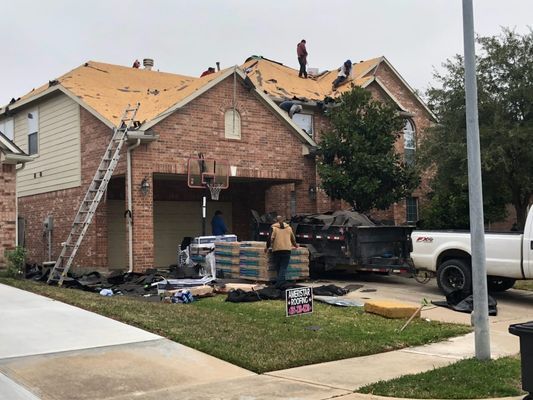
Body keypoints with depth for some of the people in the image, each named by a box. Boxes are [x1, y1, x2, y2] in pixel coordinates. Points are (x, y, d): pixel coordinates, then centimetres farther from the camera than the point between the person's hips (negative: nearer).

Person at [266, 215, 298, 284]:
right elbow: (293, 238, 23)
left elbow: (270, 239, -9)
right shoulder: (289, 228, 13)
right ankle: (279, 283, -15)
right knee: (283, 267, -2)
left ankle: (282, 282, 14)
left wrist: (267, 247, 4)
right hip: (287, 250, 2)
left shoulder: (274, 228, 2)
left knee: (278, 267, 10)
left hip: (276, 250, -2)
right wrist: (295, 245, 41)